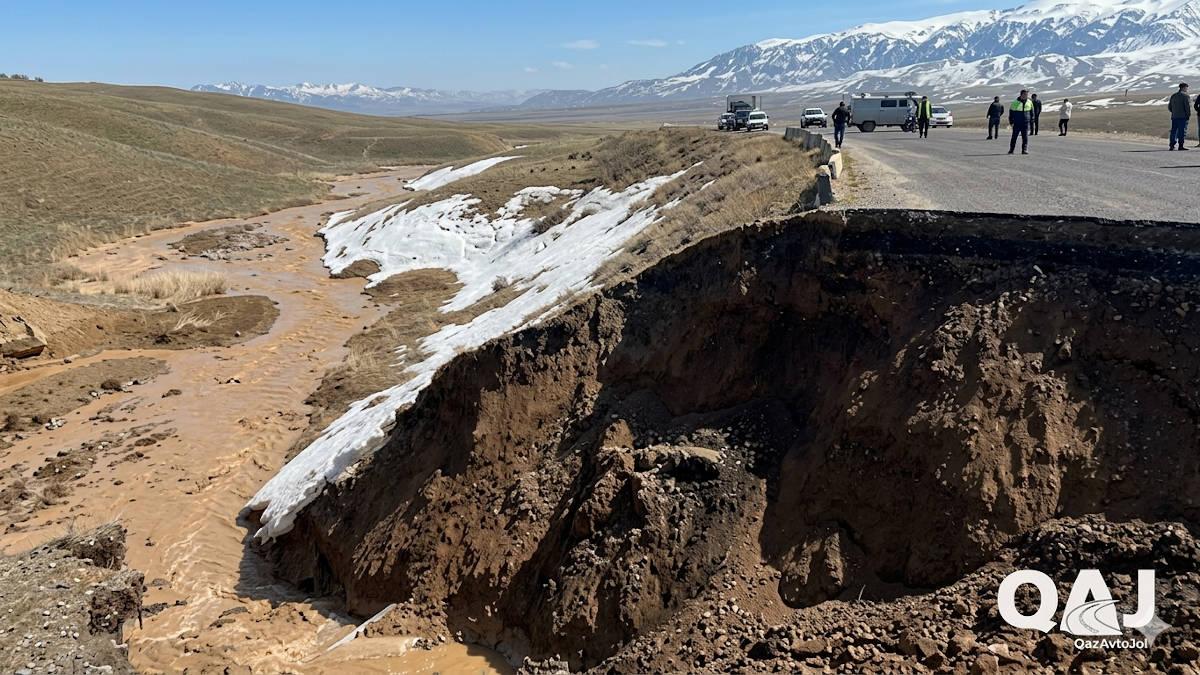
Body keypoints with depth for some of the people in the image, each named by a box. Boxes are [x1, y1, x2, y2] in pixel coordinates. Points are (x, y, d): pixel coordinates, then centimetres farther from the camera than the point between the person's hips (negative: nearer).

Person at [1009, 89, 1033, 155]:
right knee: (1014, 137, 2)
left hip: (1026, 123, 2)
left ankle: (1024, 150, 0)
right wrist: (1011, 122, -3)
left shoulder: (1029, 102, 7)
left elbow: (1031, 112, 17)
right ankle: (1011, 150, 13)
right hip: (1016, 123, -2)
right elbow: (1011, 113, 2)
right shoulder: (1015, 103, -3)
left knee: (1025, 137, -3)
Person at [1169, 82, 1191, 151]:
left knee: (1174, 131, 8)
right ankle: (1181, 145, -7)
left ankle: (1172, 145, 5)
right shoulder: (1185, 96, -6)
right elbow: (1188, 106, -12)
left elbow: (1169, 107, 16)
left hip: (1174, 116, 6)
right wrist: (1189, 115, -5)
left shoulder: (1173, 96, 14)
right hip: (1182, 117, -6)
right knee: (1182, 131, -5)